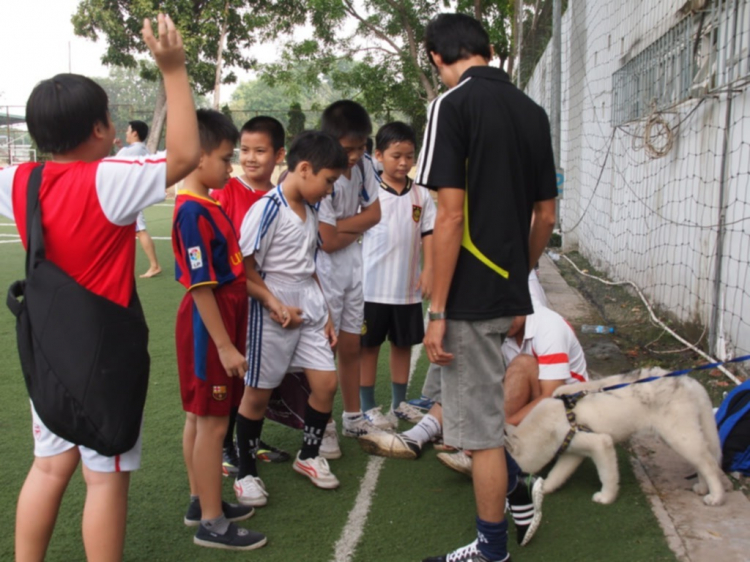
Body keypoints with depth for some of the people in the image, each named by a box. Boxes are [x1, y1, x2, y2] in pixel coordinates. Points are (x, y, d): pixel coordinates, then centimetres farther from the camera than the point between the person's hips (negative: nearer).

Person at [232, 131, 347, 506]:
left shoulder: (312, 209, 9)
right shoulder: (267, 210, -16)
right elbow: (244, 270, -16)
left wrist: (326, 313, 15)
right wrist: (275, 305, -24)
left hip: (309, 310, 7)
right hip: (272, 316, -7)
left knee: (326, 383, 6)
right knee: (258, 392, 5)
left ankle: (309, 456, 28)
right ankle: (246, 473, 22)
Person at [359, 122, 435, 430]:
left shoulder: (421, 195, 5)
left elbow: (428, 234, 6)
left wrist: (428, 270, -6)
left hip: (408, 286, 4)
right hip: (373, 286, -4)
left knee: (403, 343, 14)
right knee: (369, 345, 6)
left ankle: (399, 403, 29)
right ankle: (368, 407, 17)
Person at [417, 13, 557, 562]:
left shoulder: (452, 105, -12)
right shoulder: (532, 111, 9)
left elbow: (451, 216, -18)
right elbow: (546, 216, 12)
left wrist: (437, 312, -13)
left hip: (471, 298, -7)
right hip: (511, 293, 7)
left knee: (482, 428, 5)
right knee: (488, 413, 25)